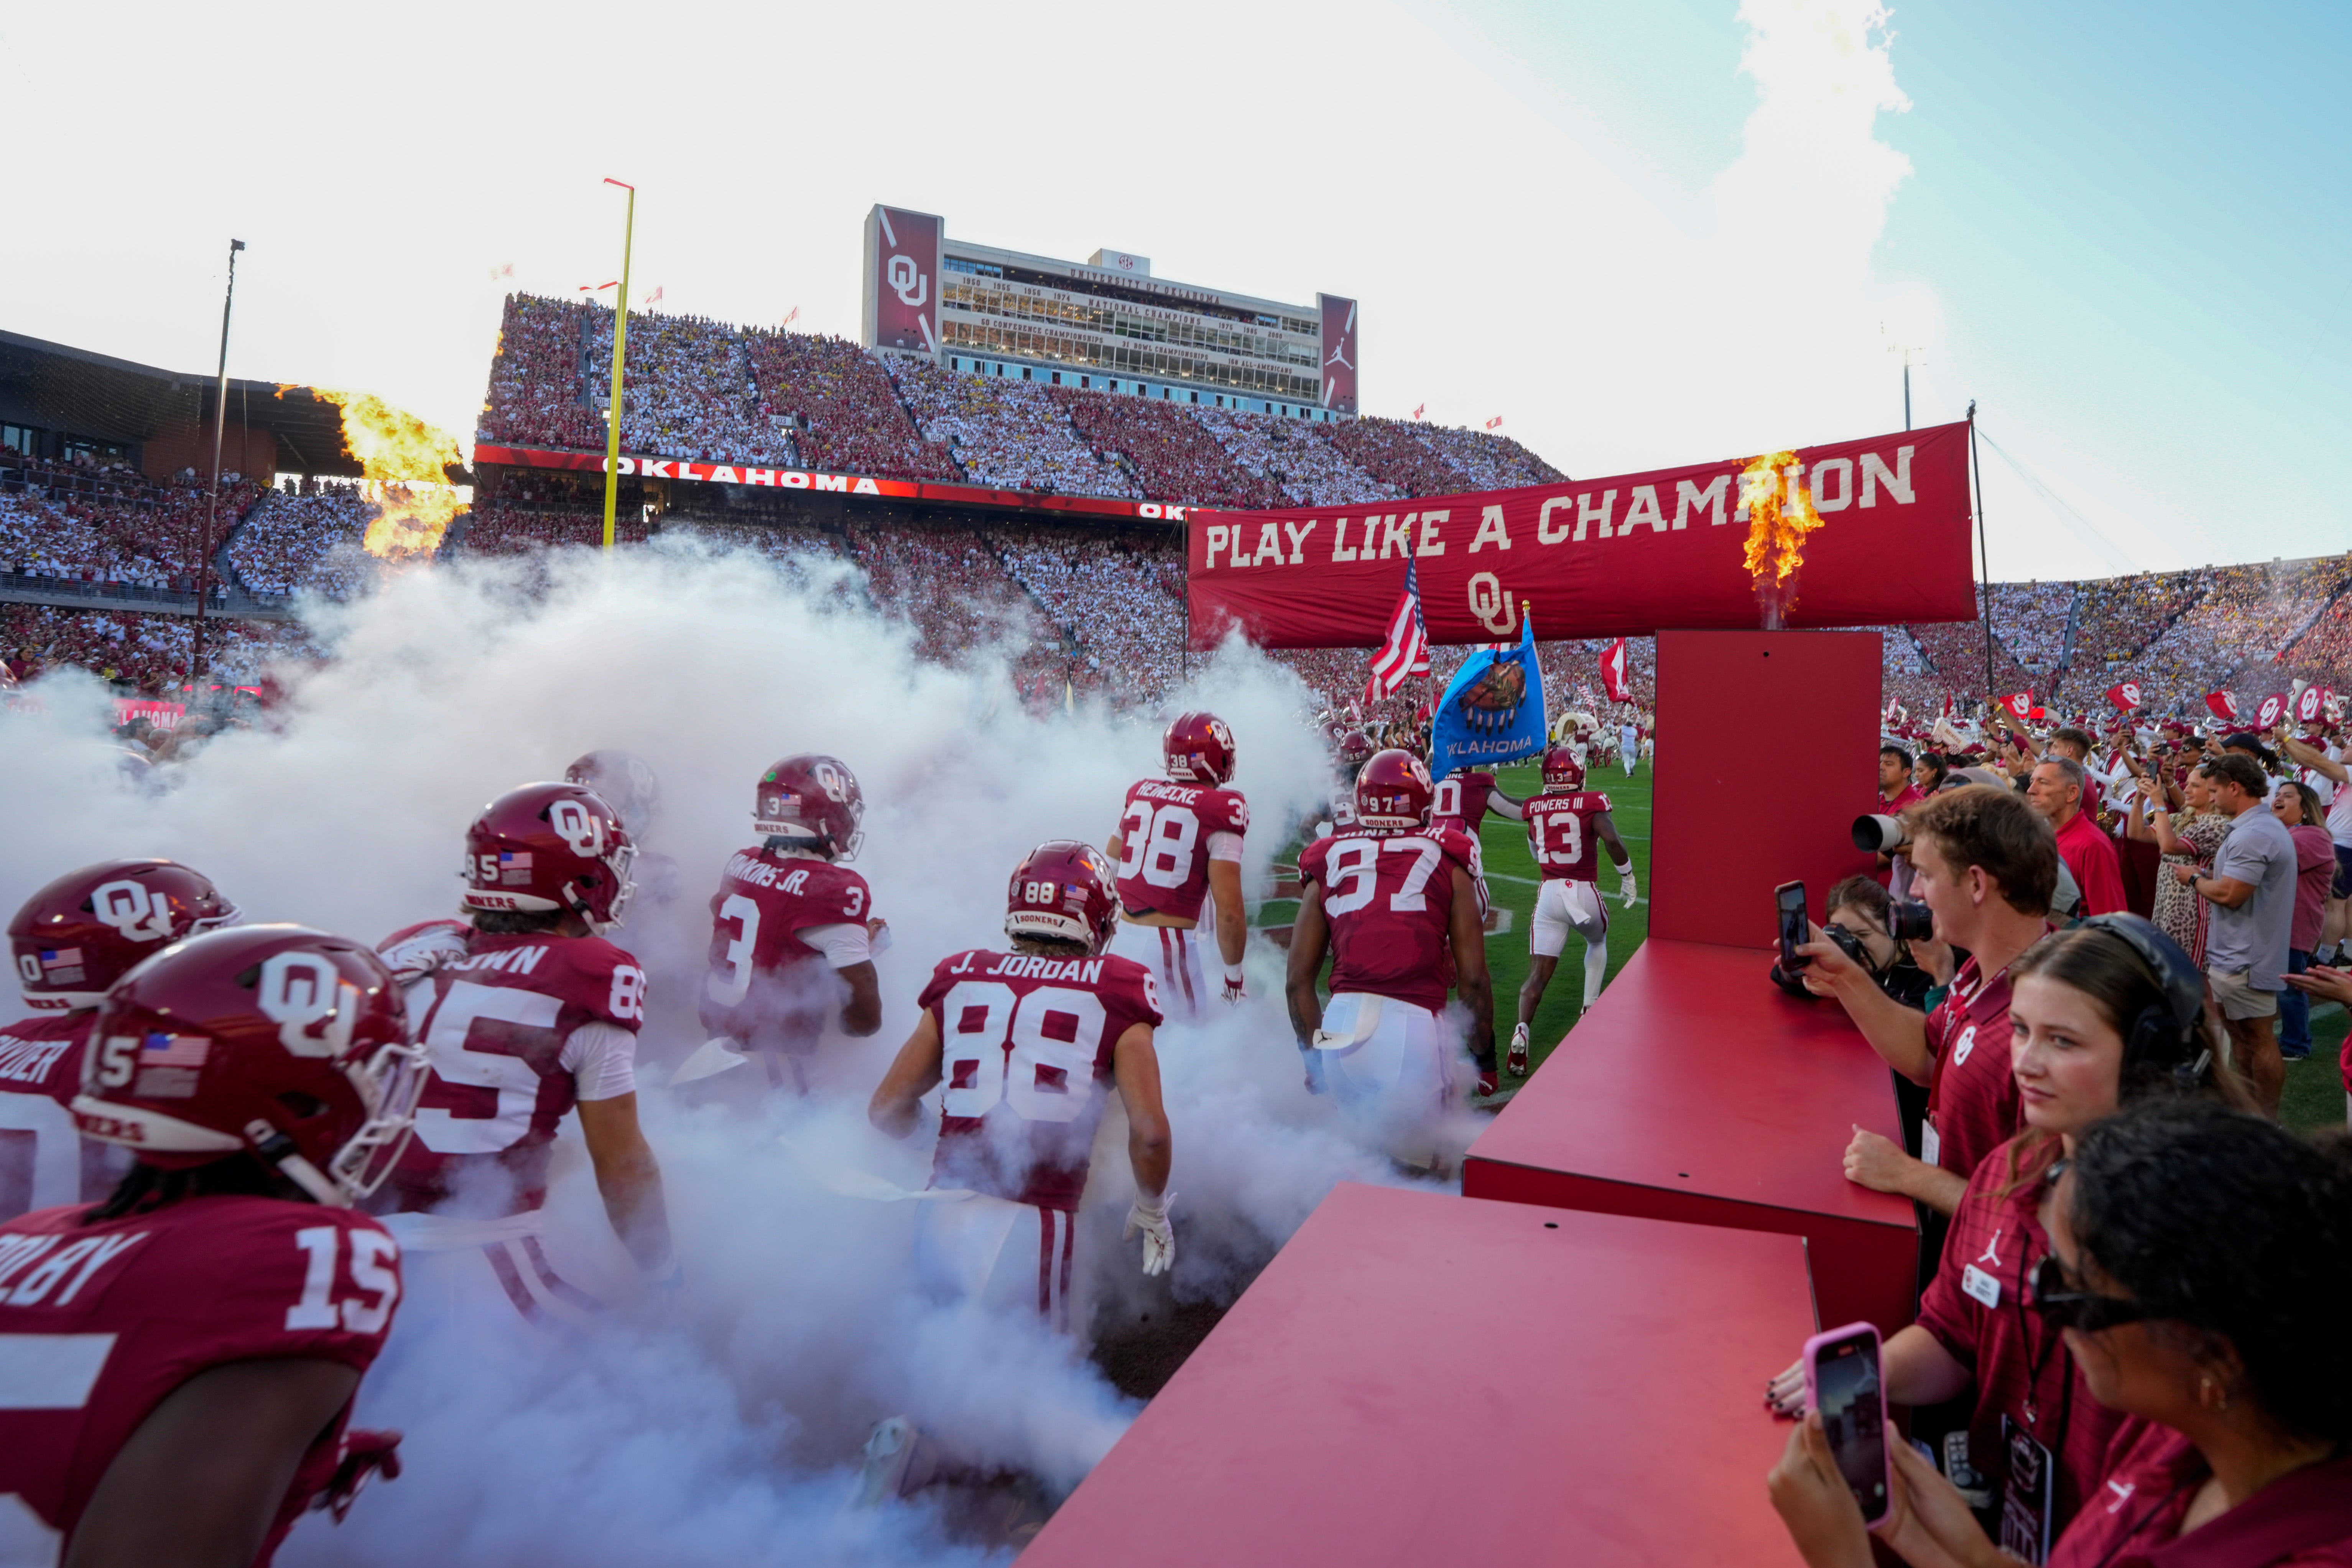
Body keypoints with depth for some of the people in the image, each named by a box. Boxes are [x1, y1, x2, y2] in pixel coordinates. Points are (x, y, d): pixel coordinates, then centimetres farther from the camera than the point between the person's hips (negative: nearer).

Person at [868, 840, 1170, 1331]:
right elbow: (1150, 1133, -8)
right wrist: (1152, 1214, 11)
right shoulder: (1113, 997, -2)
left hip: (939, 1222, 3)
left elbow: (887, 1109, 11)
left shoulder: (960, 982, 8)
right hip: (1036, 1229, -3)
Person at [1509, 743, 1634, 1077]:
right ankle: (1590, 1008, 32)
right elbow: (1612, 840, -19)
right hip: (1584, 892, -1)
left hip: (1549, 892, 2)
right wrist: (1627, 877, -6)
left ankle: (1522, 1032, -21)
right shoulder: (1591, 804, -6)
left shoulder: (1535, 807, 5)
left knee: (1538, 973, 0)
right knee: (1597, 941, 33)